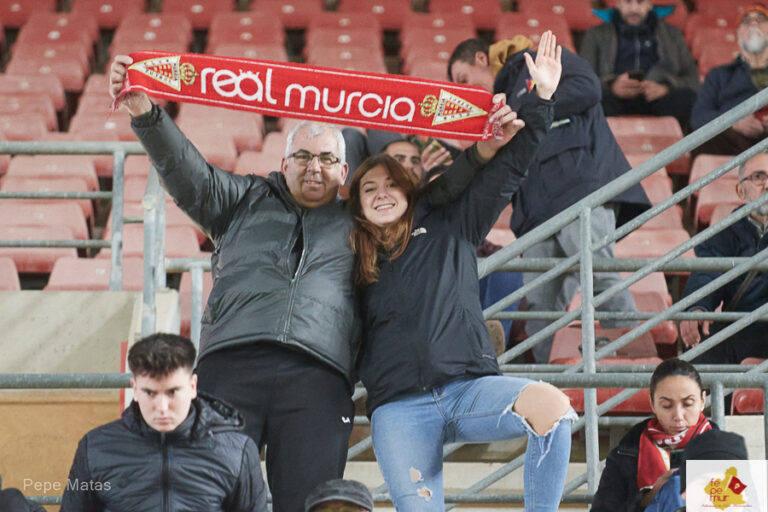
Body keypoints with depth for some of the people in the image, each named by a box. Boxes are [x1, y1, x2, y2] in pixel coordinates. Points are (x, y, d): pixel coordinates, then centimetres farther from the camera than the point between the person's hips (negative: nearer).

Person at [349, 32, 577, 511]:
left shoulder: (450, 228, 15)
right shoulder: (356, 258, 18)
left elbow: (507, 171, 10)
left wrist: (542, 98, 2)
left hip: (470, 388, -1)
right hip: (399, 408, 1)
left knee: (551, 405, -30)